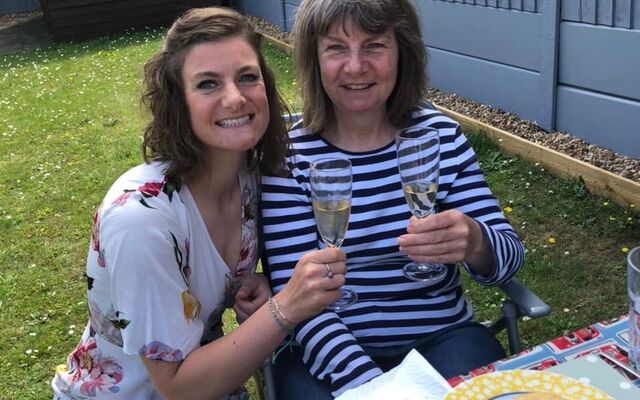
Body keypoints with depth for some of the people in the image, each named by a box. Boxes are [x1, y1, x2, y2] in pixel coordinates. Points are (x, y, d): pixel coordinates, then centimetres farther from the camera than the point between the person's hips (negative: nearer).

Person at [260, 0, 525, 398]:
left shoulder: (441, 135, -2)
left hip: (444, 337, 2)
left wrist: (475, 242, -27)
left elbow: (509, 252, -3)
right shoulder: (289, 154, -9)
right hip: (330, 350, -1)